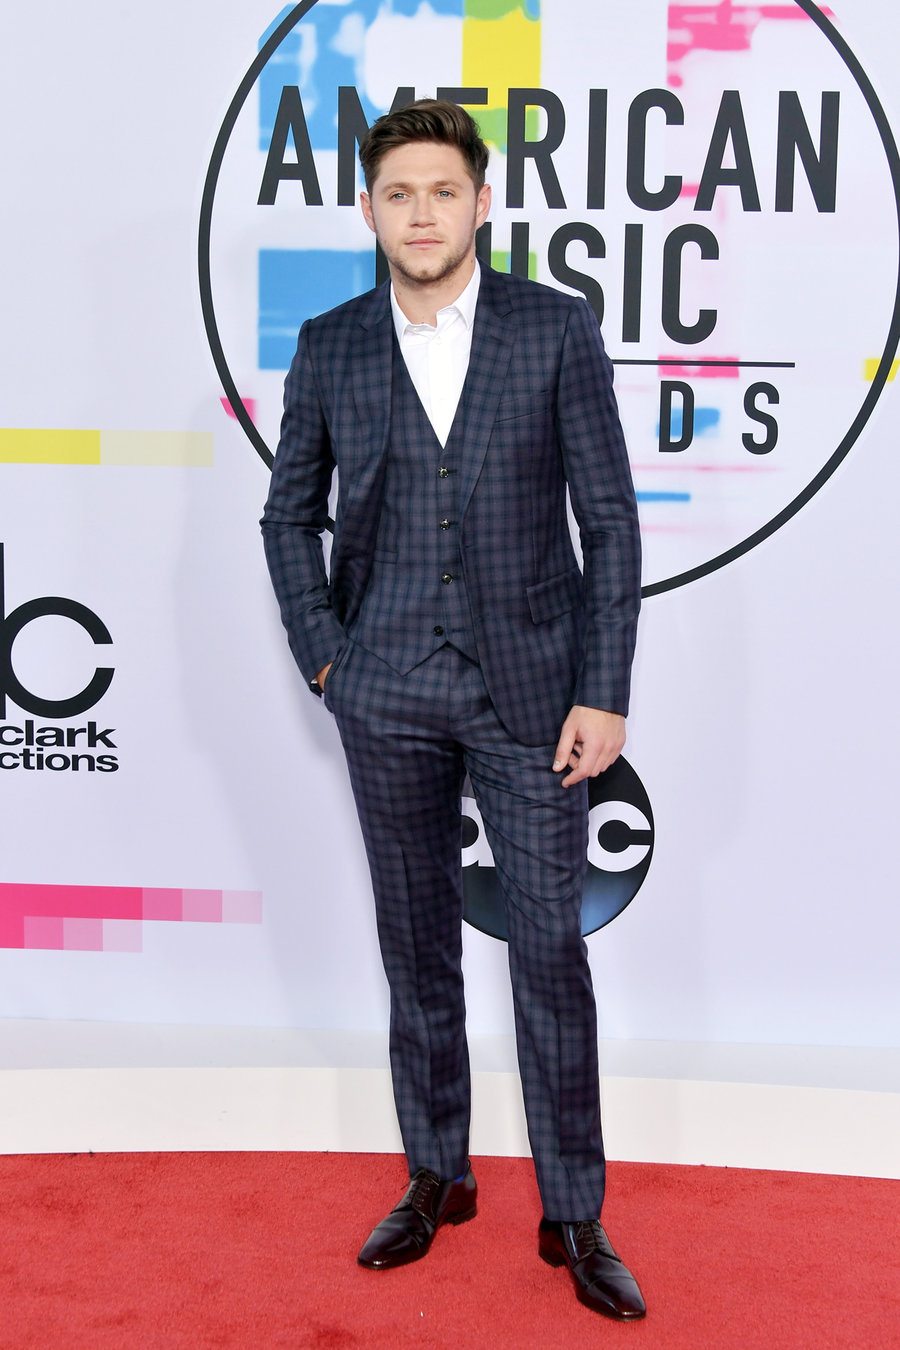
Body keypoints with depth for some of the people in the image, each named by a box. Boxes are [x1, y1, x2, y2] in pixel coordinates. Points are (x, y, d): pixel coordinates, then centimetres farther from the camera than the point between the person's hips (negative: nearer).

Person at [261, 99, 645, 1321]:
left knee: (552, 949, 2)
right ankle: (437, 1178, 29)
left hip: (529, 684, -2)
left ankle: (574, 1218, 16)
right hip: (387, 693, 2)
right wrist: (321, 656, 3)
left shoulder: (558, 330, -3)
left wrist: (603, 693, -8)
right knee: (417, 944, 12)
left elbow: (610, 517, -3)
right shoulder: (330, 348, 4)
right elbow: (290, 513, 13)